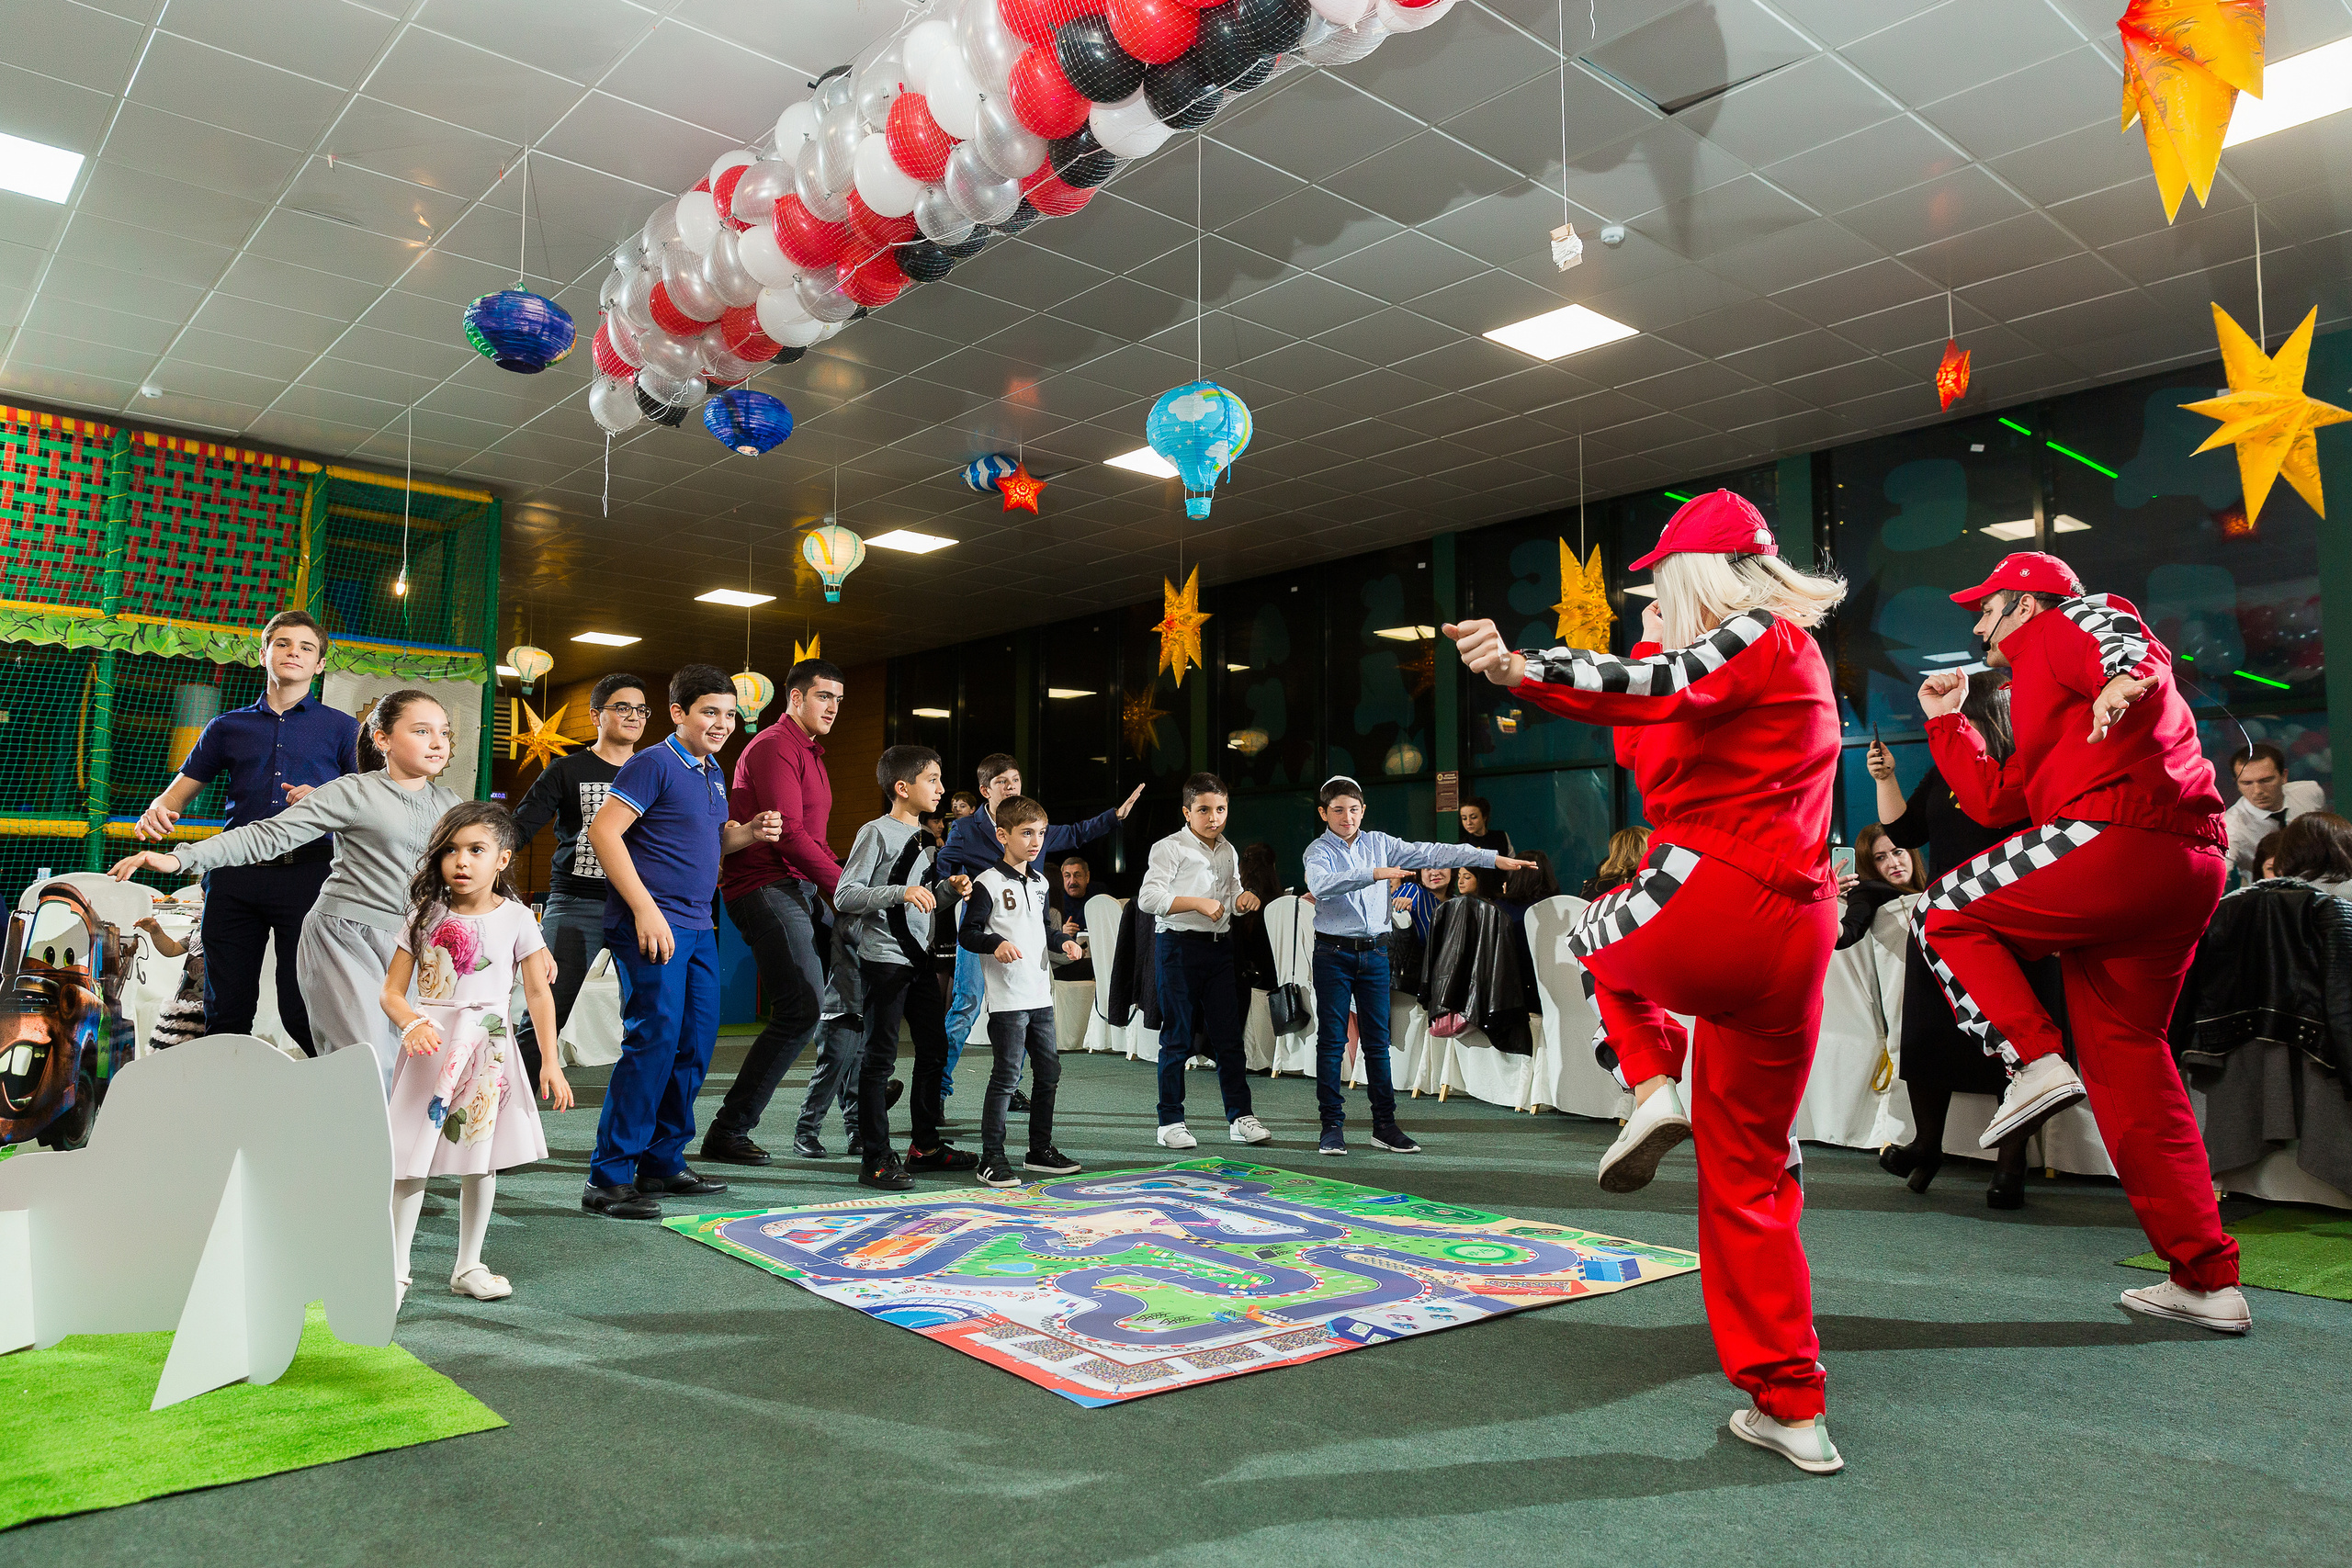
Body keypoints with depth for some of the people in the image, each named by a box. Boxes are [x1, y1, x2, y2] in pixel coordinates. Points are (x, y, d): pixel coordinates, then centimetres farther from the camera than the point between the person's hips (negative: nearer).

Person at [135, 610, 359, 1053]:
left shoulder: (342, 728, 13)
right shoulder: (228, 727, 20)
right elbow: (179, 791, 20)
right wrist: (155, 812, -4)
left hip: (307, 872, -3)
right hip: (236, 875, 3)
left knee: (303, 1012, -6)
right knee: (226, 1012, 5)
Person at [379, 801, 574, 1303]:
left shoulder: (515, 918, -1)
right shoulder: (426, 917, 2)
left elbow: (539, 993, 2)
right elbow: (390, 990, 2)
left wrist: (550, 1062, -2)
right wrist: (411, 1024, -20)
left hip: (487, 1050, 0)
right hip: (430, 1047, 0)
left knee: (479, 1161, 8)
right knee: (410, 1162, -2)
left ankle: (468, 1267, 22)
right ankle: (396, 1270, 12)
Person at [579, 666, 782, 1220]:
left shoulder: (713, 772, 17)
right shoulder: (654, 763, -9)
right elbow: (602, 830, -16)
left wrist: (750, 832, 7)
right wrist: (645, 909, -21)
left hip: (697, 926, 9)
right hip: (653, 925, -9)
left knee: (695, 1045, 11)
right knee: (654, 1040, -12)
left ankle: (662, 1163, 23)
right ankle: (608, 1179, -4)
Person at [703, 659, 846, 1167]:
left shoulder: (811, 753, 25)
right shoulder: (775, 747, -8)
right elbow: (788, 834, -18)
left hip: (802, 890, 10)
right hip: (767, 890, -10)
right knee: (802, 1009, -17)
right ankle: (727, 1133, -10)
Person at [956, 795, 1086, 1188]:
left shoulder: (1040, 883, 14)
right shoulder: (988, 883, -9)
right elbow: (967, 934, -10)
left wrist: (1062, 943, 11)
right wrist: (995, 944, -27)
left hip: (1040, 993, 8)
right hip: (1007, 997, -8)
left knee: (1049, 1071, 13)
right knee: (1006, 1076, -7)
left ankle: (1040, 1150, 26)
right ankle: (992, 1158, 2)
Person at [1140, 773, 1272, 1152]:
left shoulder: (1228, 851, 15)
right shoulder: (1170, 848, -6)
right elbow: (1148, 898, -15)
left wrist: (1243, 899, 2)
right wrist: (1197, 903, -20)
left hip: (1220, 946, 6)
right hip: (1180, 946, -6)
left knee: (1229, 1035, 6)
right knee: (1178, 1038, 1)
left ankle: (1240, 1117, 14)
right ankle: (1171, 1123, 10)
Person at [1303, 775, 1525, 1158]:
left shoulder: (1380, 844, 8)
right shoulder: (1318, 851, -4)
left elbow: (1431, 853, 4)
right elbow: (1321, 884, -26)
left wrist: (1494, 858, -1)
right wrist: (1374, 874, -36)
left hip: (1375, 952, 4)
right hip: (1333, 952, -3)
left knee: (1377, 1040, 8)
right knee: (1332, 1040, 0)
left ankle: (1385, 1125, 14)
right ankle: (1332, 1125, 8)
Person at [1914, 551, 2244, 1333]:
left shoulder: (2070, 623, 10)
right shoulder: (2050, 710, 34)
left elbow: (2134, 647, -14)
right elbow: (1994, 801, 31)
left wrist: (2127, 677, -36)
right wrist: (1947, 720, 38)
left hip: (2119, 838, -10)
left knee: (1946, 914, 4)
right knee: (2126, 1057, 12)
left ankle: (2034, 1061, -10)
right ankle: (2208, 1279, 14)